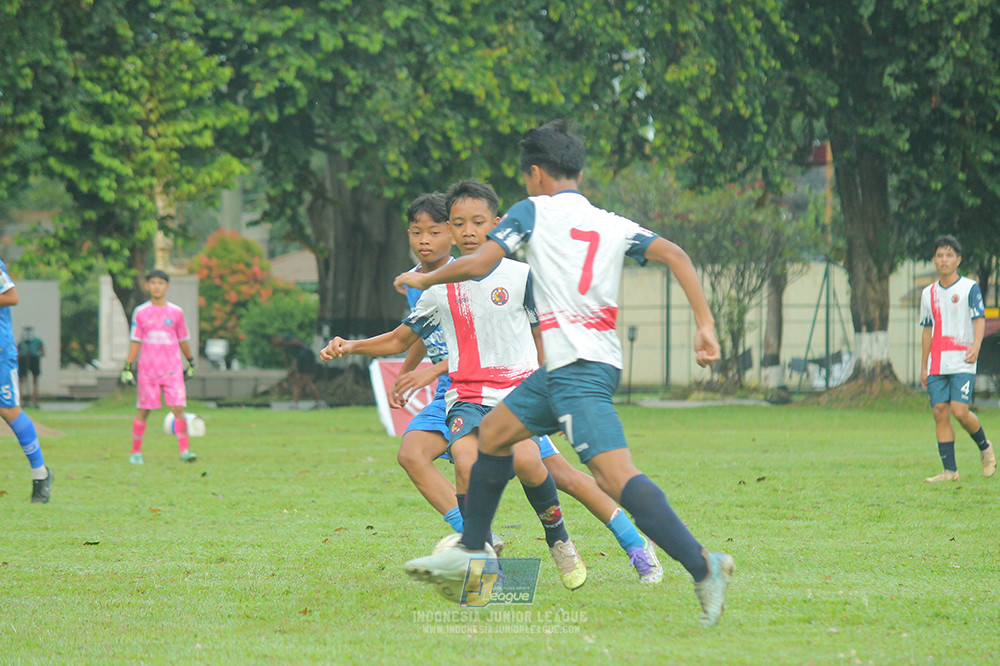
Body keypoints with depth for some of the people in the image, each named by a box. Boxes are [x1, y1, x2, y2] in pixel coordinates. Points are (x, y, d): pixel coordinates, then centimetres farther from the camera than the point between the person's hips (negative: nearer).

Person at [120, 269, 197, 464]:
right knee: (143, 411, 3)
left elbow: (183, 339, 15)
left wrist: (190, 362, 22)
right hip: (147, 371, 0)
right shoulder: (140, 312, 4)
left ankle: (184, 450, -8)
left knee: (178, 408, -10)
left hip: (172, 370, 0)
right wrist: (128, 367, 2)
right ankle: (136, 452, 13)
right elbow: (135, 342, 7)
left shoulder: (176, 312, 4)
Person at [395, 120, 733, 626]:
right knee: (493, 433, 23)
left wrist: (424, 279, 14)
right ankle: (471, 552, 35)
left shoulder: (533, 211, 2)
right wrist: (705, 325, -1)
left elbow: (479, 263, -4)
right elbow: (674, 254, 3)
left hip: (577, 369, -8)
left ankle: (703, 565, -34)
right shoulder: (613, 225, 16)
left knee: (615, 474, -21)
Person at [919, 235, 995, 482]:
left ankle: (985, 447, 12)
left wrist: (976, 346, -26)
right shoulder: (929, 293, 14)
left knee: (960, 411, -15)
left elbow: (979, 320, -7)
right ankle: (949, 470, -1)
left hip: (962, 362, -5)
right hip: (937, 365, 5)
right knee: (940, 413, -4)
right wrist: (923, 367, 16)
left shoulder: (969, 288, 0)